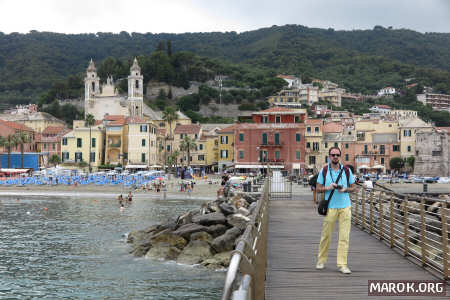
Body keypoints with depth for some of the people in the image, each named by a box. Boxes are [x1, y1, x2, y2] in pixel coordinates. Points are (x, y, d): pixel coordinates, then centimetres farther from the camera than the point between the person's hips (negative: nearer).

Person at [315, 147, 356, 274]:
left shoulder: (347, 170, 6)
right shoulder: (324, 171, 4)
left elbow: (353, 187, 12)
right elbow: (318, 189, 6)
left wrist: (345, 189, -8)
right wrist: (328, 188, -13)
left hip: (345, 206, 1)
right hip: (330, 207, -1)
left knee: (344, 236, -3)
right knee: (326, 235, 4)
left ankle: (342, 264, 1)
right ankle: (321, 260, 21)